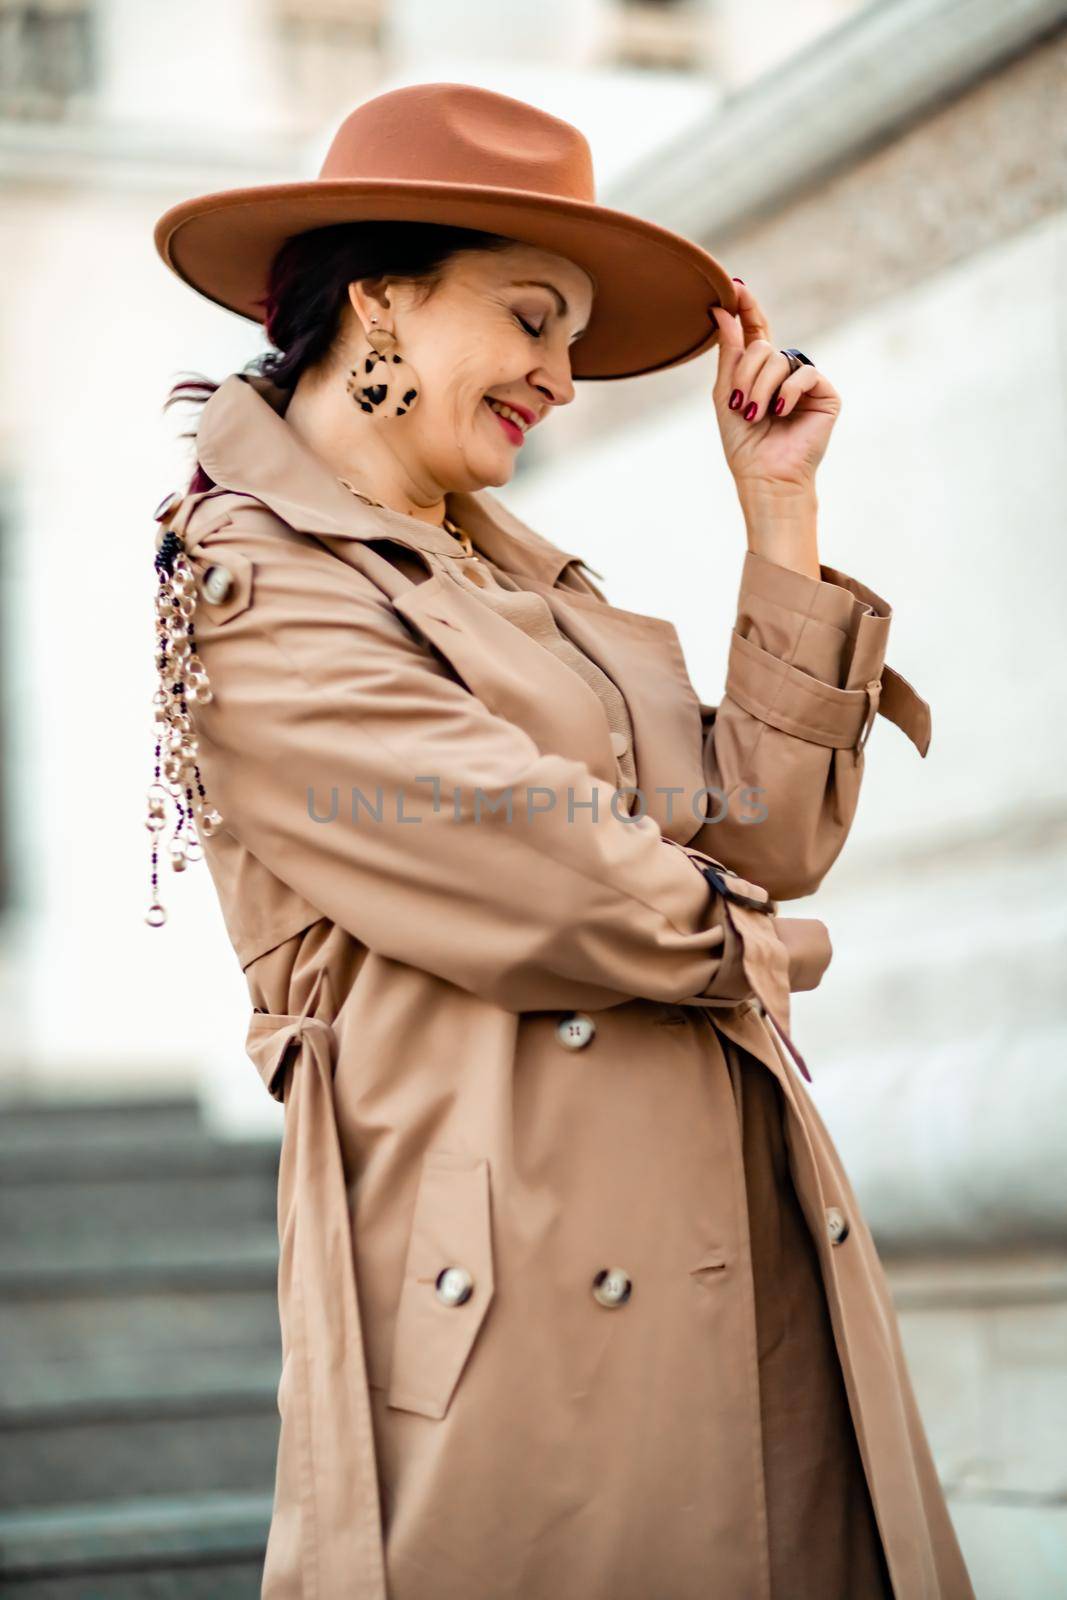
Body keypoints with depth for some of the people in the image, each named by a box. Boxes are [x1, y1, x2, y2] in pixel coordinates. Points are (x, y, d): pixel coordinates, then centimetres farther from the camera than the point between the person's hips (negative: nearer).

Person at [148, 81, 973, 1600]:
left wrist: (781, 516, 9)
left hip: (757, 1265, 8)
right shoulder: (259, 592, -8)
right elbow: (554, 894, -15)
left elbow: (770, 841, 11)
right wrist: (746, 947, 4)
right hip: (519, 1293, -8)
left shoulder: (521, 576, 19)